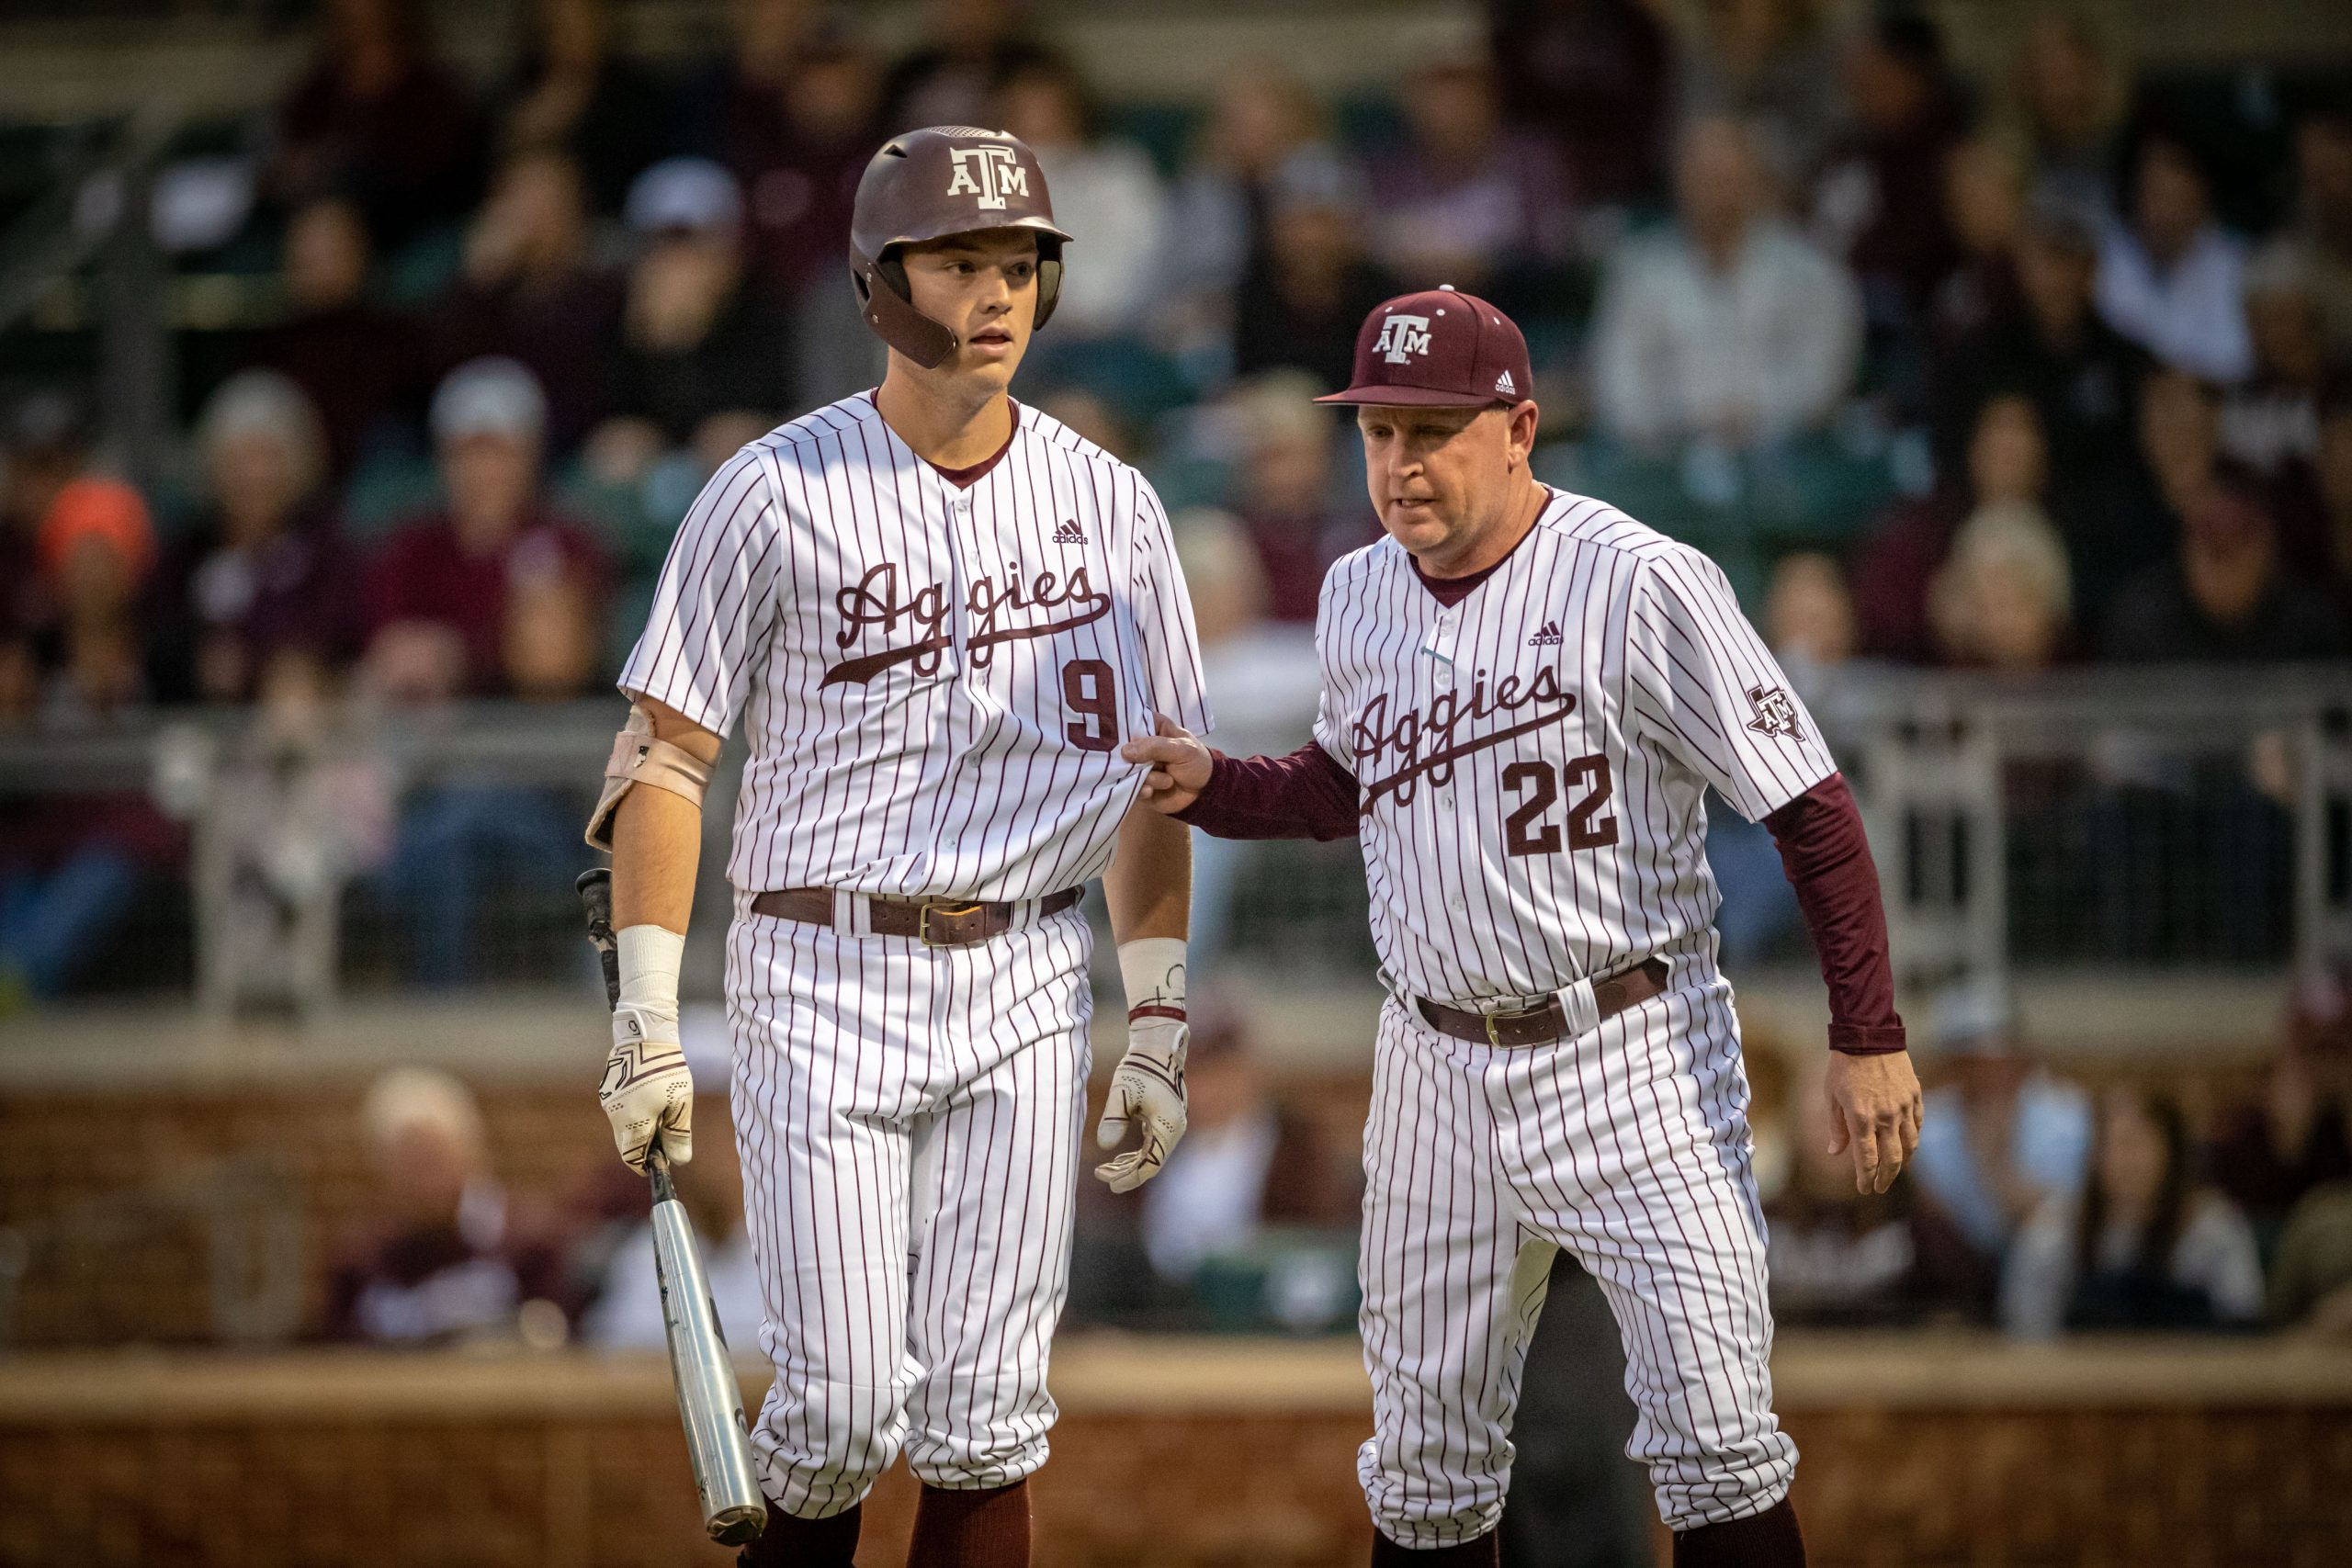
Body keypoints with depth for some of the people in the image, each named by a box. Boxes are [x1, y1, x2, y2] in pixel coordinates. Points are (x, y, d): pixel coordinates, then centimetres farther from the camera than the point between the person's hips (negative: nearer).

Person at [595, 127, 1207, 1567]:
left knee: (987, 1415, 0)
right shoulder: (777, 494, -4)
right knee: (842, 1404, -8)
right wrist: (647, 1023, -10)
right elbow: (665, 755, -3)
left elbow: (1150, 780, 12)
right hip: (823, 977, -3)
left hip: (1024, 988, 3)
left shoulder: (1110, 506, 6)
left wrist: (1159, 1022, 6)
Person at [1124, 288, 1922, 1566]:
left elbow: (1810, 810, -12)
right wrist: (1211, 787, 5)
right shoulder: (1358, 598, 5)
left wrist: (1867, 1037, -16)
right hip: (1437, 1067, 6)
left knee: (1715, 1445, -11)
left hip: (1637, 1060, -6)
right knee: (1424, 1460, 11)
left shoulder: (1639, 586, -14)